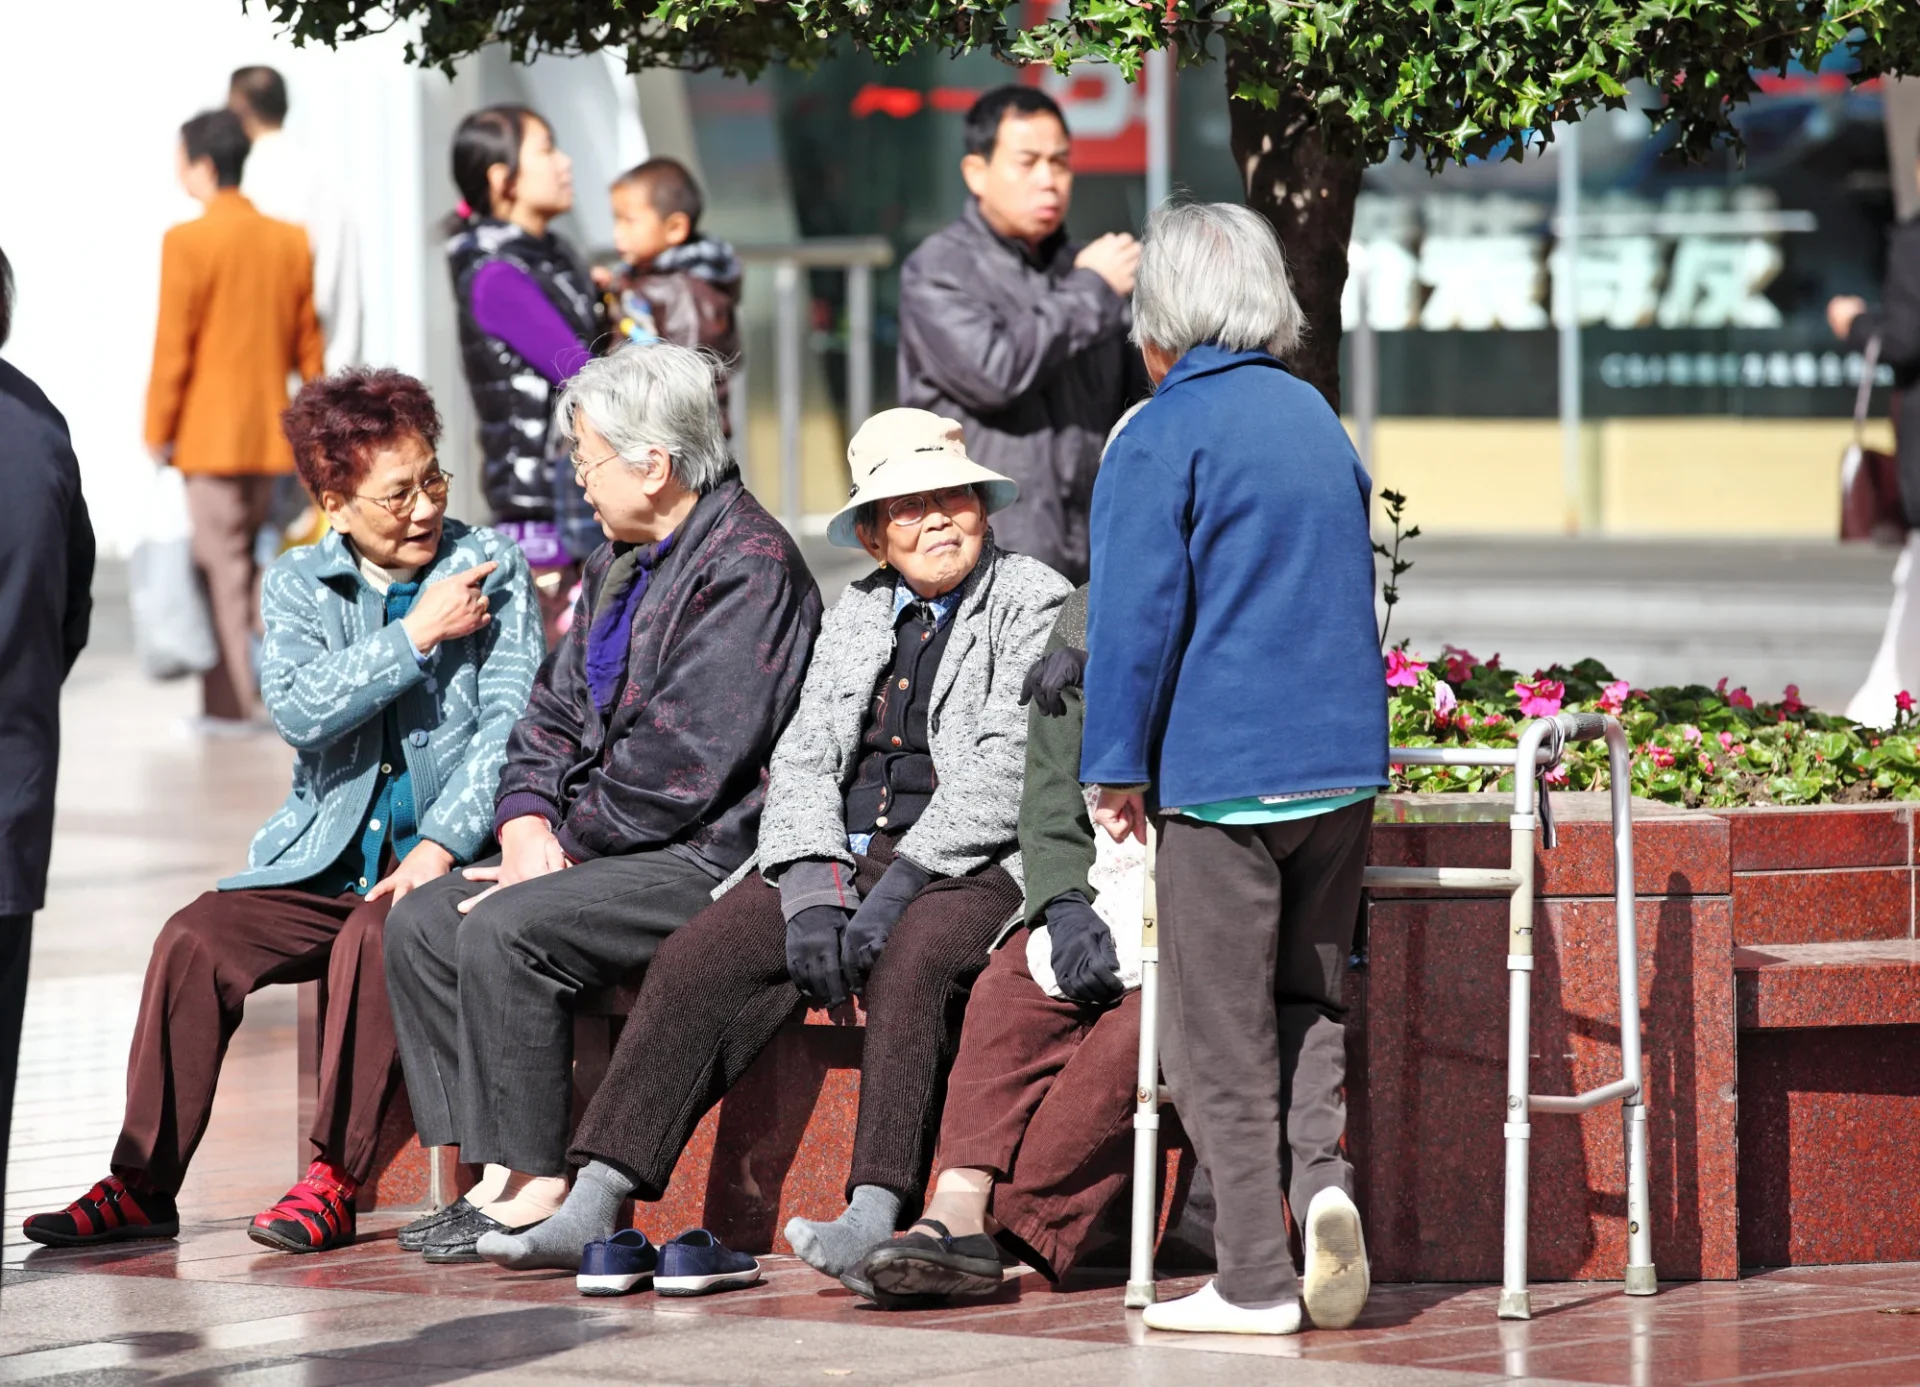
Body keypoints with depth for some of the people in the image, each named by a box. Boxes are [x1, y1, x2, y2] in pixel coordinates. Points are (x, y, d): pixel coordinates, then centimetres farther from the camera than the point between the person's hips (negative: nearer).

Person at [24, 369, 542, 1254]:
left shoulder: (493, 571, 2)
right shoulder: (299, 585, 9)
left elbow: (511, 725, -7)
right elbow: (298, 711, -9)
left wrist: (438, 850, -19)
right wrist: (416, 636, -14)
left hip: (449, 859, -3)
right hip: (323, 862, 3)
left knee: (371, 940, -33)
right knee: (195, 941, -18)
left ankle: (332, 1185, -25)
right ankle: (141, 1186, -11)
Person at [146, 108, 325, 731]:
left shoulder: (188, 242, -12)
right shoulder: (290, 241, 5)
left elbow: (172, 347, -13)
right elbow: (308, 341, 10)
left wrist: (158, 430, -5)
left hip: (210, 432, -5)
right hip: (272, 433, 5)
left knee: (221, 561, 0)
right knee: (254, 555, 15)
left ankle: (230, 702, 0)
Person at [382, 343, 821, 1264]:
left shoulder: (748, 564, -15)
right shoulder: (622, 562, 17)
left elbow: (681, 761, -21)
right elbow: (557, 712, 19)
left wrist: (569, 837, -12)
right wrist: (527, 818, 0)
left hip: (710, 851, -10)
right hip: (614, 844, 10)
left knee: (505, 931, -26)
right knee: (423, 922, -3)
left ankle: (540, 1186, -18)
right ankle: (498, 1177, -7)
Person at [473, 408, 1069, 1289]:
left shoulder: (1034, 602, 3)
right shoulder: (857, 614, 21)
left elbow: (1005, 771, -9)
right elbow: (803, 757, 12)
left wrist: (900, 885, -18)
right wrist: (814, 885, -7)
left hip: (973, 868, -5)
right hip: (842, 857, 5)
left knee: (910, 964, -37)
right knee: (697, 961, -17)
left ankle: (877, 1215, -46)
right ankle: (594, 1207, -22)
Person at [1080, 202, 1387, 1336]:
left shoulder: (1160, 438, -7)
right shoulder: (1319, 421, 13)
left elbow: (1136, 615, -11)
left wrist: (1119, 766, -3)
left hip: (1223, 767, -6)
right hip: (1345, 759, 6)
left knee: (1221, 1030, 0)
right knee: (1311, 997, 16)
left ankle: (1257, 1276, 0)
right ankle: (1325, 1177, -9)